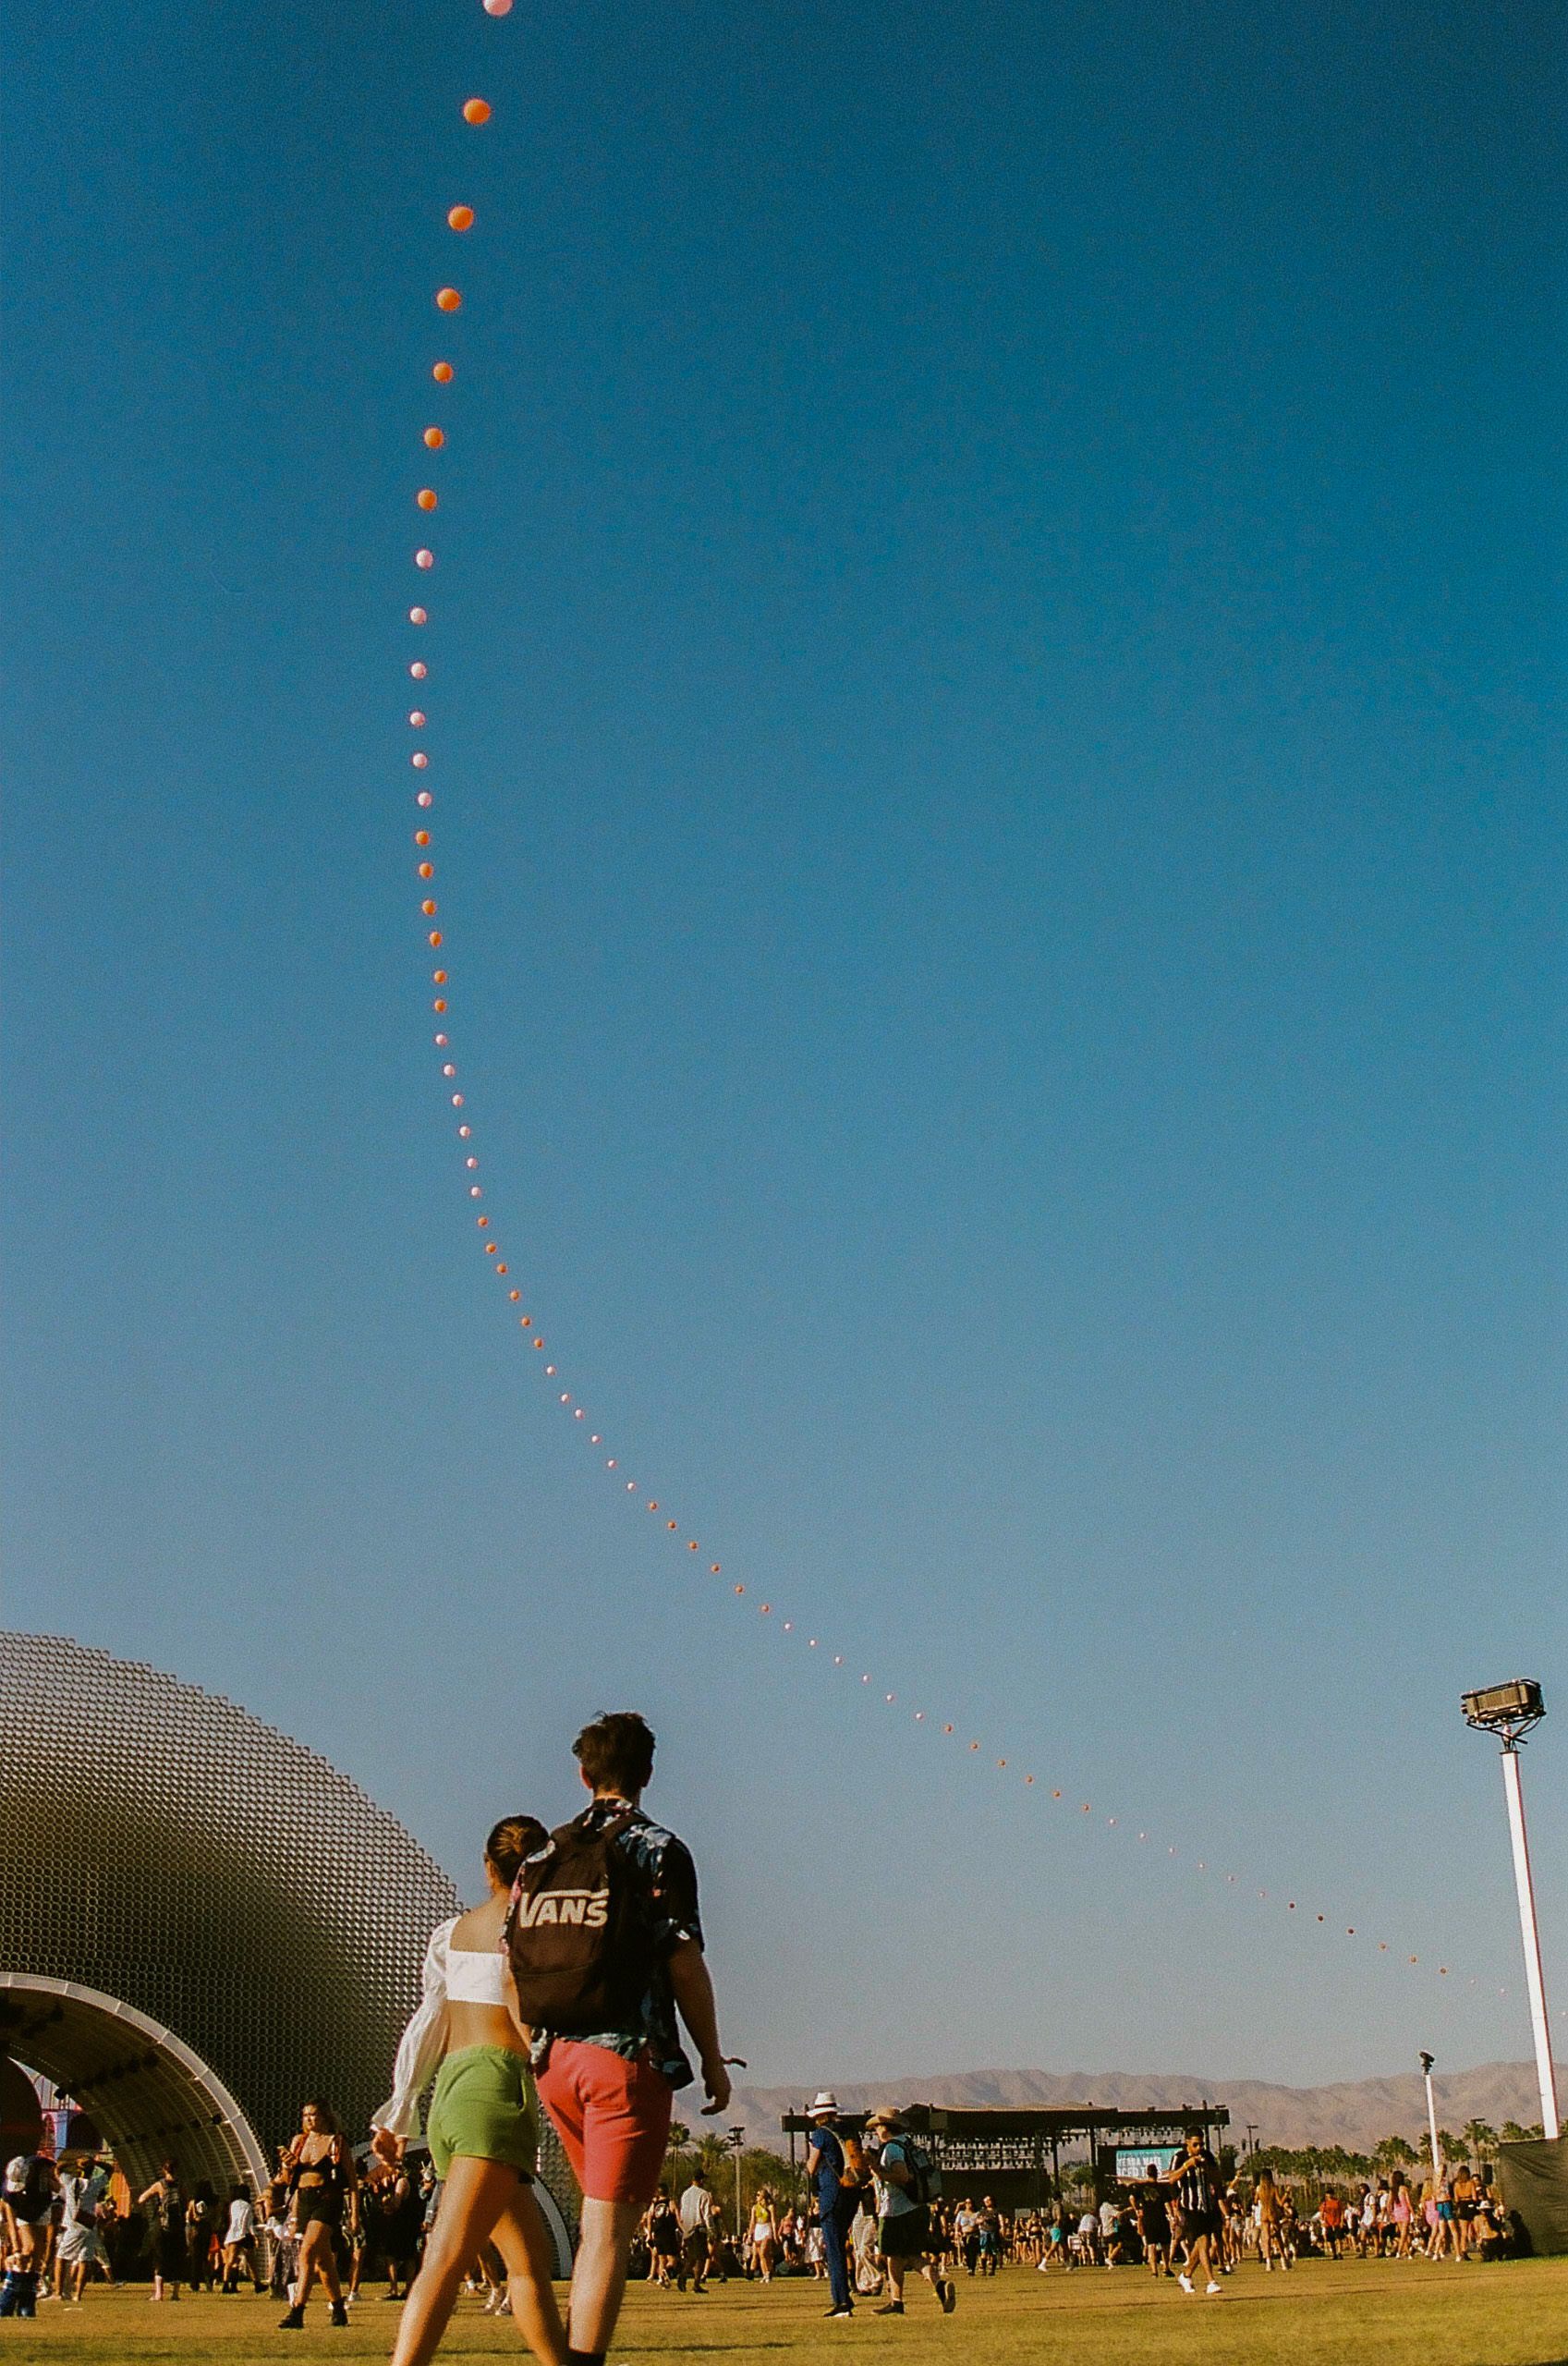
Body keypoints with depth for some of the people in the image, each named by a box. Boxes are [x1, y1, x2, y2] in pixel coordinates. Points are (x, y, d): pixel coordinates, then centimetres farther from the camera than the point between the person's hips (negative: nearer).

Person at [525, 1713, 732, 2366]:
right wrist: (713, 2059, -2)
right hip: (630, 2055, -6)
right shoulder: (660, 1850, -5)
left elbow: (513, 1962, 11)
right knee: (609, 2230, -5)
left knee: (605, 2214, 22)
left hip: (555, 2058, 6)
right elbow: (685, 1964, -9)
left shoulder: (544, 1856, 11)